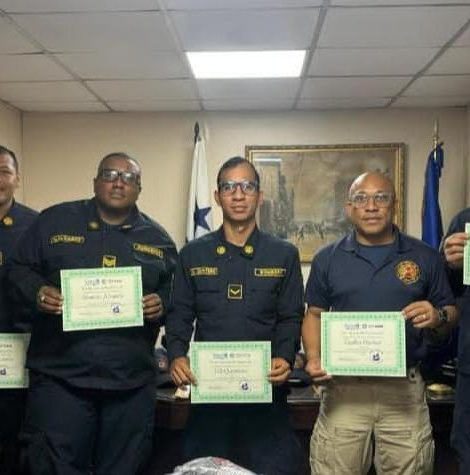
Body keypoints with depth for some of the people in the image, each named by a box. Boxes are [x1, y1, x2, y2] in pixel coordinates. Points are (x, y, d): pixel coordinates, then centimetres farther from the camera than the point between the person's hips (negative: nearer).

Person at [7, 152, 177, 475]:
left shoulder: (158, 239, 11)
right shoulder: (54, 220, 6)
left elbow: (175, 294, 15)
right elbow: (20, 270, 9)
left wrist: (162, 305, -7)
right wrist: (37, 292, -11)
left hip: (131, 383, 2)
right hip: (59, 375, -1)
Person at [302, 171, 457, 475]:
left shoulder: (425, 257, 5)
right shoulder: (328, 259, 6)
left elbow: (451, 312, 10)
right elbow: (315, 315, 11)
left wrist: (438, 317, -13)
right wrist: (313, 358, -5)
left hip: (405, 389, 0)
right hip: (343, 387, 0)